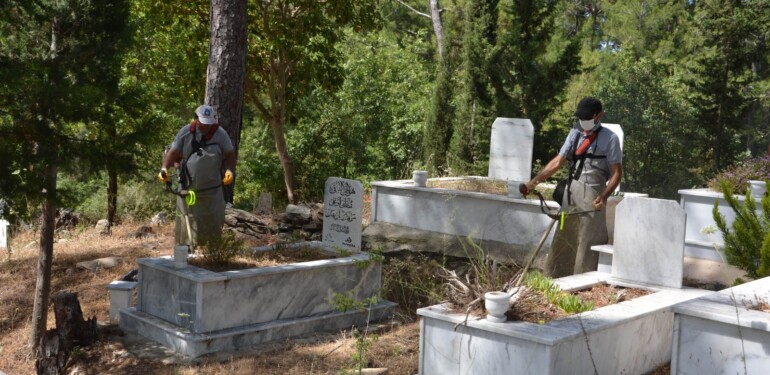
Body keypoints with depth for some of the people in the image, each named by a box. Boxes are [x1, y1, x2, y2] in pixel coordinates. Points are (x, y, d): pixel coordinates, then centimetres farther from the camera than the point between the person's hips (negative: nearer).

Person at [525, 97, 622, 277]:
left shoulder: (609, 138, -3)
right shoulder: (575, 133, 12)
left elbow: (617, 172, -6)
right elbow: (557, 162, 9)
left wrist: (604, 196, -20)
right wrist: (534, 181, -1)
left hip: (591, 195, -6)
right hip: (570, 192, 6)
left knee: (587, 241, -5)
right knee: (563, 239, 10)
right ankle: (556, 277, 19)